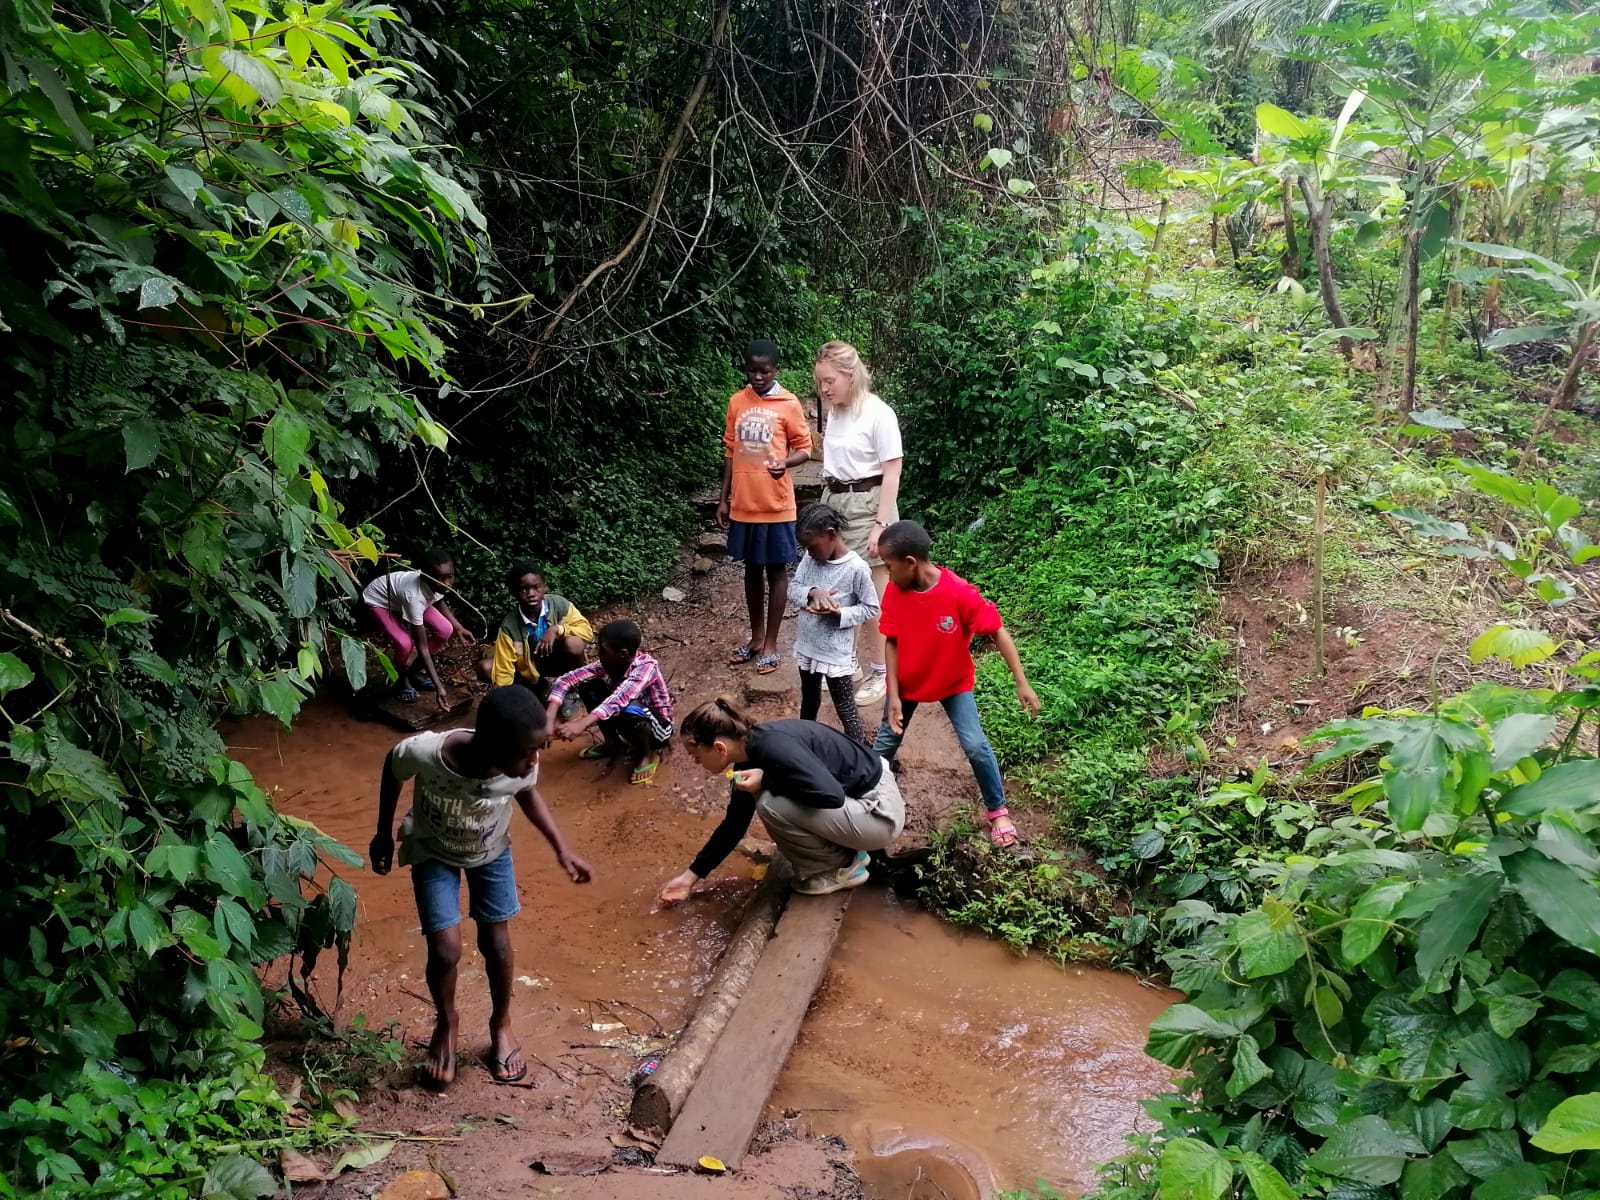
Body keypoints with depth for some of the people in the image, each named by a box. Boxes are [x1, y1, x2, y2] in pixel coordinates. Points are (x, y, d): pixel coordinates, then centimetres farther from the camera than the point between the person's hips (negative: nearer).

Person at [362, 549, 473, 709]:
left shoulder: (438, 584, -25)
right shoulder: (414, 596, -43)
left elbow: (438, 601, 5)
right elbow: (422, 646, -38)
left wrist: (458, 627, -4)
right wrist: (438, 687, -40)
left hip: (400, 596, 7)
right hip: (378, 601, -7)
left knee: (446, 631, -10)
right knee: (405, 643, -31)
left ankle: (414, 671, 11)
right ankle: (402, 680, 0)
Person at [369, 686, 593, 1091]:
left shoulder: (522, 765, -33)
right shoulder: (423, 752, -40)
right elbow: (392, 768, -15)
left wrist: (562, 850, -11)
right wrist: (383, 834, -2)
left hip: (491, 851, 2)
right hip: (433, 852, -2)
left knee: (497, 944, 9)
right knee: (446, 950, -7)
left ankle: (501, 1025, 37)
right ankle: (446, 1025, 25)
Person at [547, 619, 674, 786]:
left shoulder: (646, 666, -32)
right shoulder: (609, 664, -14)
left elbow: (621, 698, -49)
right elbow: (567, 680, -17)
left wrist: (582, 724, -60)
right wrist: (549, 719, -31)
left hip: (657, 727, -6)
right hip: (631, 721, 7)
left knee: (628, 709, -39)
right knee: (587, 685, -9)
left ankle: (649, 754, -8)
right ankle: (614, 743, 9)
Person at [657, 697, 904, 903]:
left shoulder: (772, 747, -26)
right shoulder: (750, 754, 3)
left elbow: (831, 795, -33)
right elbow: (734, 824, 14)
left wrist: (766, 780, -22)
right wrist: (692, 875, 16)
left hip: (879, 810, -9)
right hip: (856, 799, 9)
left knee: (771, 804, -20)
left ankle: (842, 868, 0)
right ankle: (845, 852, 15)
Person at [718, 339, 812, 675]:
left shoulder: (789, 404, -6)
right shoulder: (737, 402, 6)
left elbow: (804, 448, -2)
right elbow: (730, 452, 11)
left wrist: (785, 463, -25)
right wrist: (724, 498, 9)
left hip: (776, 506, -4)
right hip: (743, 505, 4)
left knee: (776, 572, 5)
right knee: (752, 570, 15)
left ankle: (771, 644, 13)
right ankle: (756, 637, 28)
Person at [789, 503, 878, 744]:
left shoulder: (856, 568, -20)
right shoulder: (810, 559, -4)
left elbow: (871, 608, -13)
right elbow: (792, 590, -1)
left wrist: (837, 613, -25)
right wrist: (812, 592, -22)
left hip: (836, 652, -6)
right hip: (807, 646, 6)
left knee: (845, 708, 1)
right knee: (809, 699, 27)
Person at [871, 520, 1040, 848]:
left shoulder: (959, 593, -31)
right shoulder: (894, 592, -19)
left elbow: (998, 632, -23)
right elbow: (892, 643, -10)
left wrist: (1022, 683, -24)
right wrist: (893, 695, -13)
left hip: (953, 682, -3)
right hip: (907, 683, 3)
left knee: (975, 746, -6)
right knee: (885, 744, 13)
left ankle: (997, 812, 13)